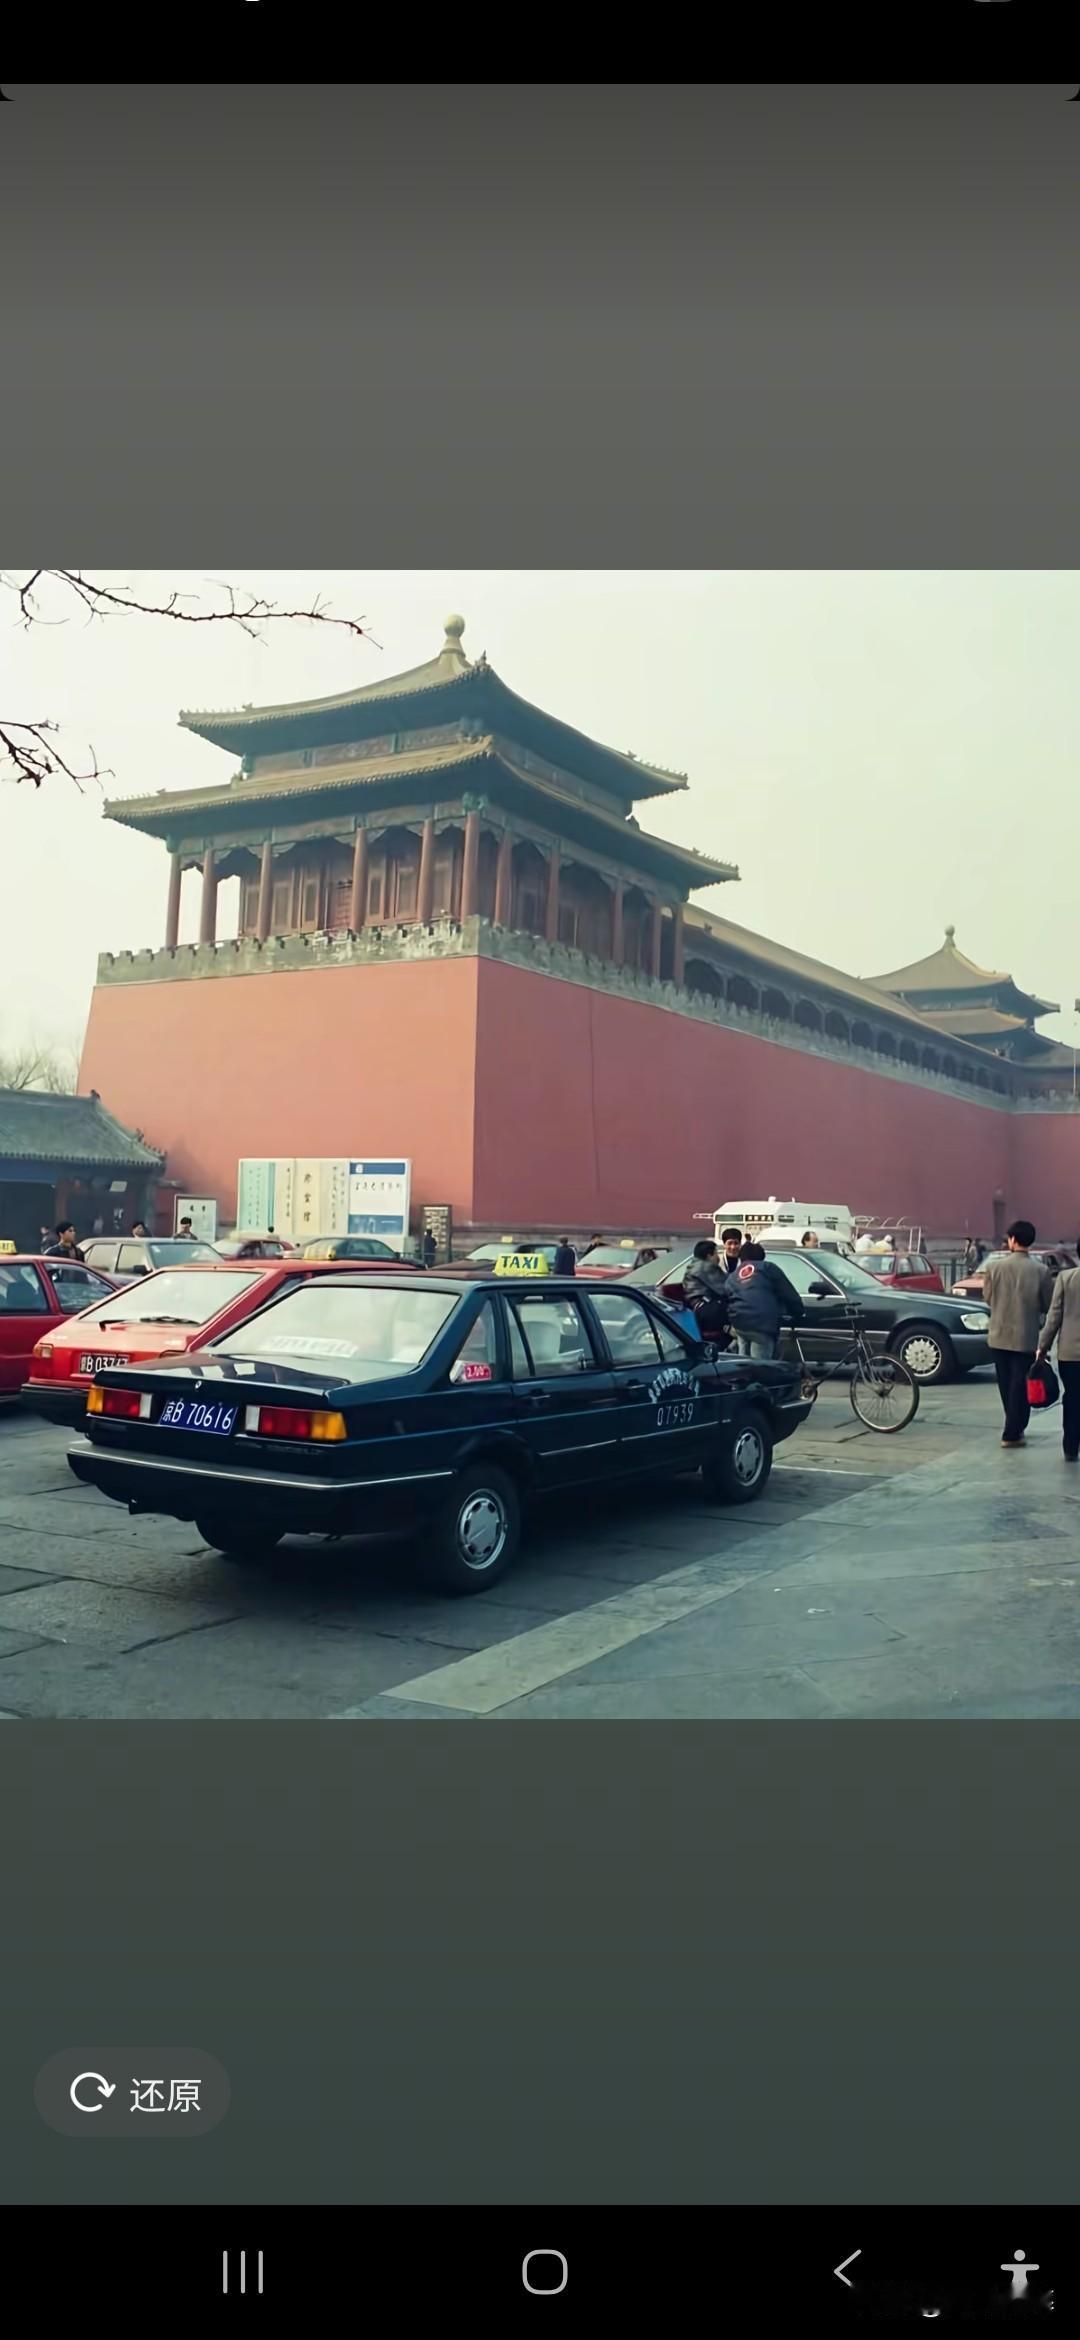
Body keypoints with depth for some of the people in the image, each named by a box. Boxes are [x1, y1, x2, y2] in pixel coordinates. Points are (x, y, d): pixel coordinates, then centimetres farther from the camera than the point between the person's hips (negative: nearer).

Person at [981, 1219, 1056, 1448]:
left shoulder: (994, 1267, -9)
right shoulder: (1041, 1272, -12)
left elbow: (987, 1298, 2)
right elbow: (1048, 1305, -3)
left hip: (999, 1336, 2)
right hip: (1026, 1338, -2)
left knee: (1006, 1386, 16)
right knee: (1020, 1386, 5)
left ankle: (1015, 1427, 28)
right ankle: (1012, 1434, 5)